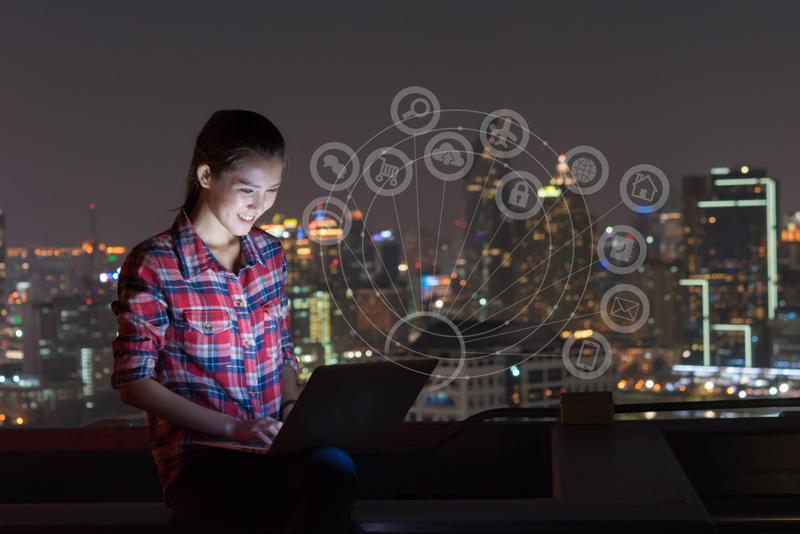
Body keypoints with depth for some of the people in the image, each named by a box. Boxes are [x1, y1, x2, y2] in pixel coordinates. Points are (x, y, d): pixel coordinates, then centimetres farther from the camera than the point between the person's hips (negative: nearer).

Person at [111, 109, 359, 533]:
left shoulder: (270, 253, 11)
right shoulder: (152, 265, -7)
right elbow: (133, 381, -8)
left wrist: (292, 407, -2)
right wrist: (232, 427, -15)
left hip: (274, 442, 5)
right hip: (199, 455, -5)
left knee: (335, 467, -32)